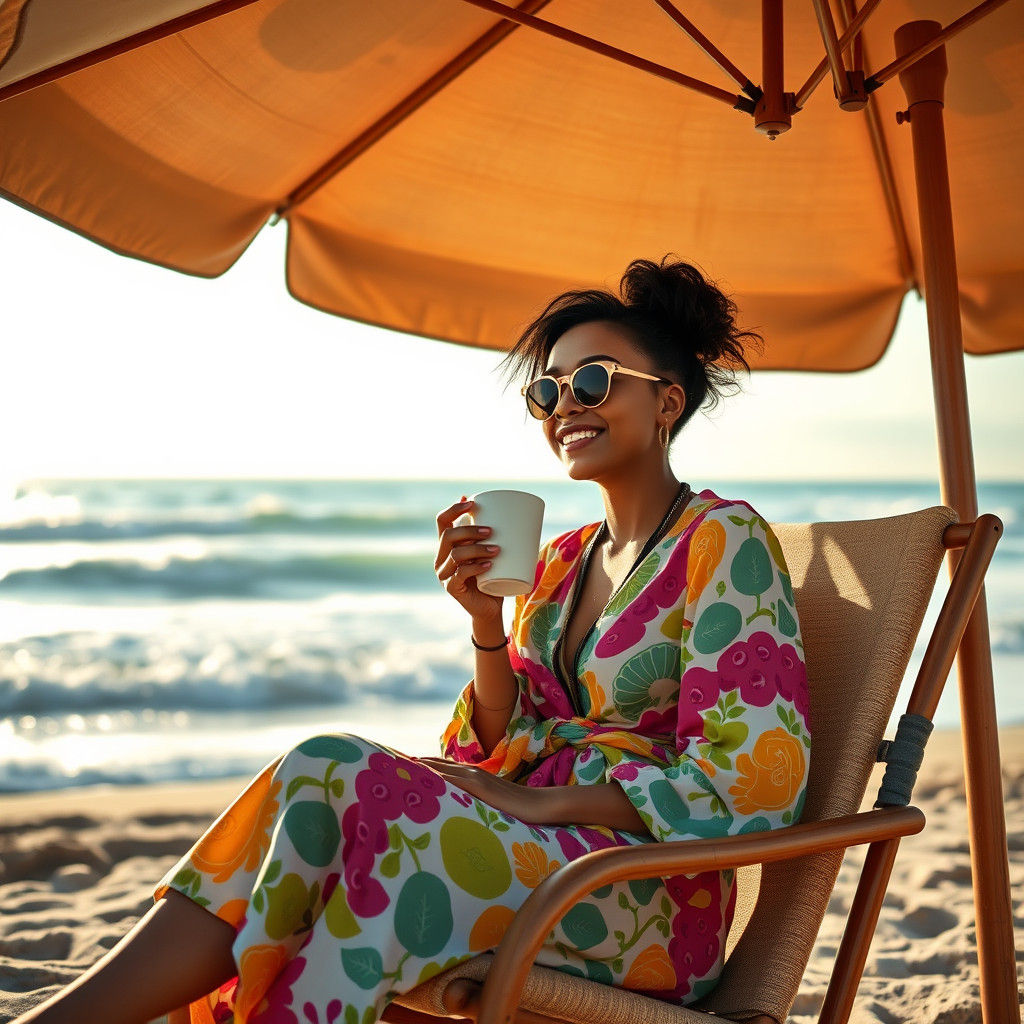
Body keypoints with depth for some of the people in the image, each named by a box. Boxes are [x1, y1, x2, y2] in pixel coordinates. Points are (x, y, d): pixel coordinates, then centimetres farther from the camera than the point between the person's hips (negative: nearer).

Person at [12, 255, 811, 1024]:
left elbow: (750, 778, -13)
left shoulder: (724, 540, -5)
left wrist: (541, 803, -16)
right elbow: (508, 756, 13)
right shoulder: (561, 561, 16)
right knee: (328, 771, -22)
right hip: (542, 858, 6)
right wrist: (488, 624, -3)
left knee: (337, 777, -25)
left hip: (654, 902, -6)